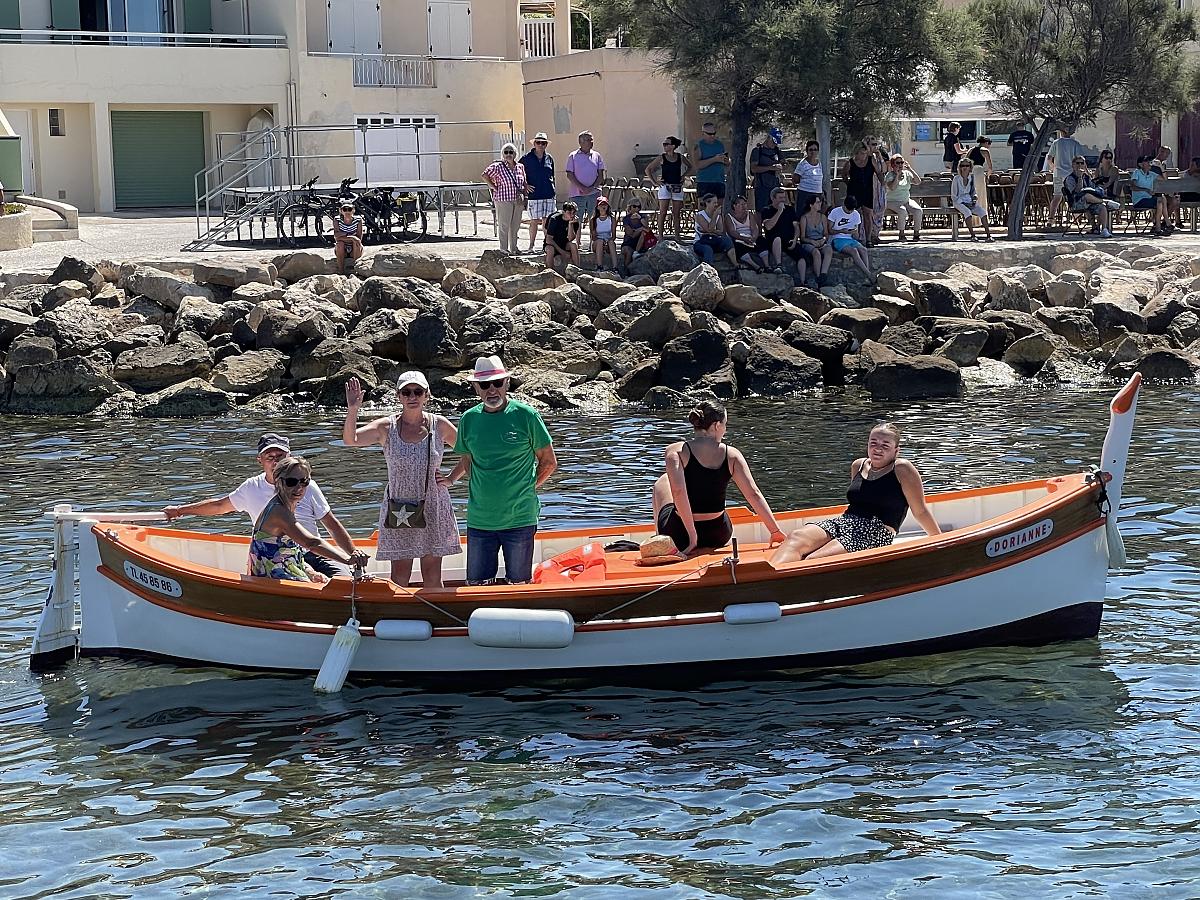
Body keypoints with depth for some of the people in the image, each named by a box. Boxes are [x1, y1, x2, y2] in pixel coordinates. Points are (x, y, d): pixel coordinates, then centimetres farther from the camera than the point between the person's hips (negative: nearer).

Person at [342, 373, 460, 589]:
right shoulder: (386, 427, -3)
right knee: (400, 575, 1)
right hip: (398, 511, 0)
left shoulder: (439, 425, 1)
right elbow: (350, 440, -15)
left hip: (433, 508, 1)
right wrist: (352, 410, -29)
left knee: (432, 576, 5)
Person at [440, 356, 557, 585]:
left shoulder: (526, 416, -5)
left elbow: (549, 462, 2)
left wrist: (526, 488, -1)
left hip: (519, 520, -3)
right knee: (476, 584, 6)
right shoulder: (469, 419, 4)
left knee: (519, 584, 6)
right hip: (479, 520, 3)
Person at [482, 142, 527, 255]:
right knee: (504, 225, -2)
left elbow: (524, 182, 19)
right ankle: (503, 249, 5)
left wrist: (525, 195, 11)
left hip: (518, 201, 6)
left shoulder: (520, 167, 9)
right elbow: (485, 175, -7)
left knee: (515, 226, 11)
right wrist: (495, 188, -9)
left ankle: (514, 248, 20)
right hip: (503, 200, -5)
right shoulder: (498, 167, -8)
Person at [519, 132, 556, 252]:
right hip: (533, 194, -3)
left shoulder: (549, 159, 10)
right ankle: (531, 245, 6)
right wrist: (525, 185, -4)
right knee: (534, 221, -2)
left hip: (548, 194, 3)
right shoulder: (527, 158, -1)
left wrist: (553, 191, 16)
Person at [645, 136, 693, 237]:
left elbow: (690, 166, 22)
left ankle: (677, 236, 9)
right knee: (663, 213, -5)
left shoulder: (680, 157, 3)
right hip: (665, 186, -2)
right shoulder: (661, 158, -2)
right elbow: (648, 169, 3)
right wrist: (655, 181, -3)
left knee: (676, 214, 5)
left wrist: (683, 176, 10)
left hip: (677, 187, 2)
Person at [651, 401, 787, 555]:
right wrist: (775, 530, -6)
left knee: (663, 482, 30)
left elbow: (678, 491, -26)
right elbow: (754, 494, -11)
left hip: (680, 537, -2)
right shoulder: (731, 455, -7)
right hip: (718, 538, 2)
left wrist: (692, 536, -24)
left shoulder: (676, 451, -13)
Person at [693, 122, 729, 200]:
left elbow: (727, 163, 21)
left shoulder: (720, 145, 15)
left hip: (719, 182, 4)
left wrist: (726, 161, -4)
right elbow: (698, 165, -13)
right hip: (704, 182, -4)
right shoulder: (698, 146, 0)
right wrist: (714, 159, -21)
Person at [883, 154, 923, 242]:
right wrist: (897, 175, -15)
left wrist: (911, 169, -5)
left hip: (907, 201, 5)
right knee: (903, 211, -36)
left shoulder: (907, 174, 12)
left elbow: (918, 182, -1)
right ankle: (901, 234, -22)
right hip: (893, 202, -5)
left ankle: (916, 233, -12)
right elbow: (892, 187, -20)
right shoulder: (889, 175, -2)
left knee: (919, 210, -23)